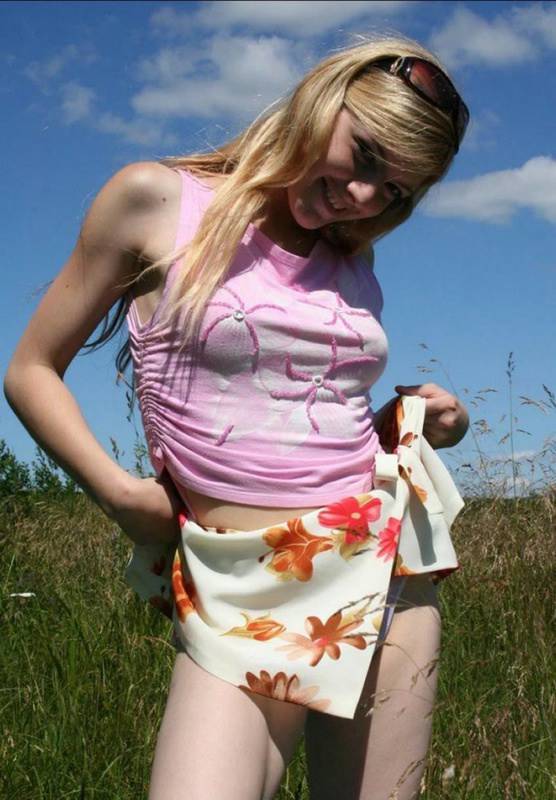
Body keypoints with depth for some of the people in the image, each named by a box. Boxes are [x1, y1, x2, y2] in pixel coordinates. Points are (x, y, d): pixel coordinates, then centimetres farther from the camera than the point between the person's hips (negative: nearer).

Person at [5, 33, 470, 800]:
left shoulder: (354, 259, 13)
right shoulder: (156, 201, -1)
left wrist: (428, 424, 4)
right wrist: (117, 491, -10)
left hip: (384, 570, 5)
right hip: (240, 600, -4)